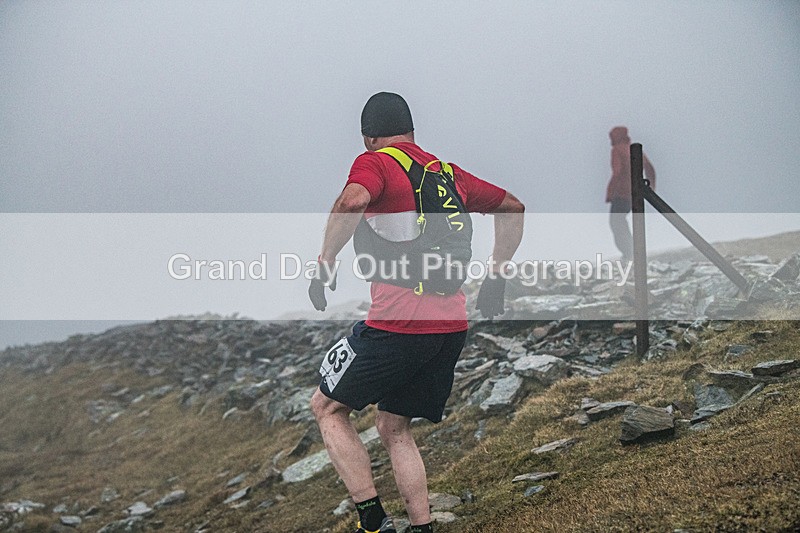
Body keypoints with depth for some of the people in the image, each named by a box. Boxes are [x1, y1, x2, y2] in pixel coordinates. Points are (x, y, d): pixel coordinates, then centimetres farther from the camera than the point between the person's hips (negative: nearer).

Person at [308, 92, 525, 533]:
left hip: (397, 325, -7)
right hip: (452, 326, 7)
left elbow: (352, 201, -25)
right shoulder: (449, 173, 18)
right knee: (395, 428, 21)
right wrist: (496, 276, 28)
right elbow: (514, 208, 27)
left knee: (327, 407, 13)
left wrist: (324, 265, -16)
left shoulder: (374, 163, -2)